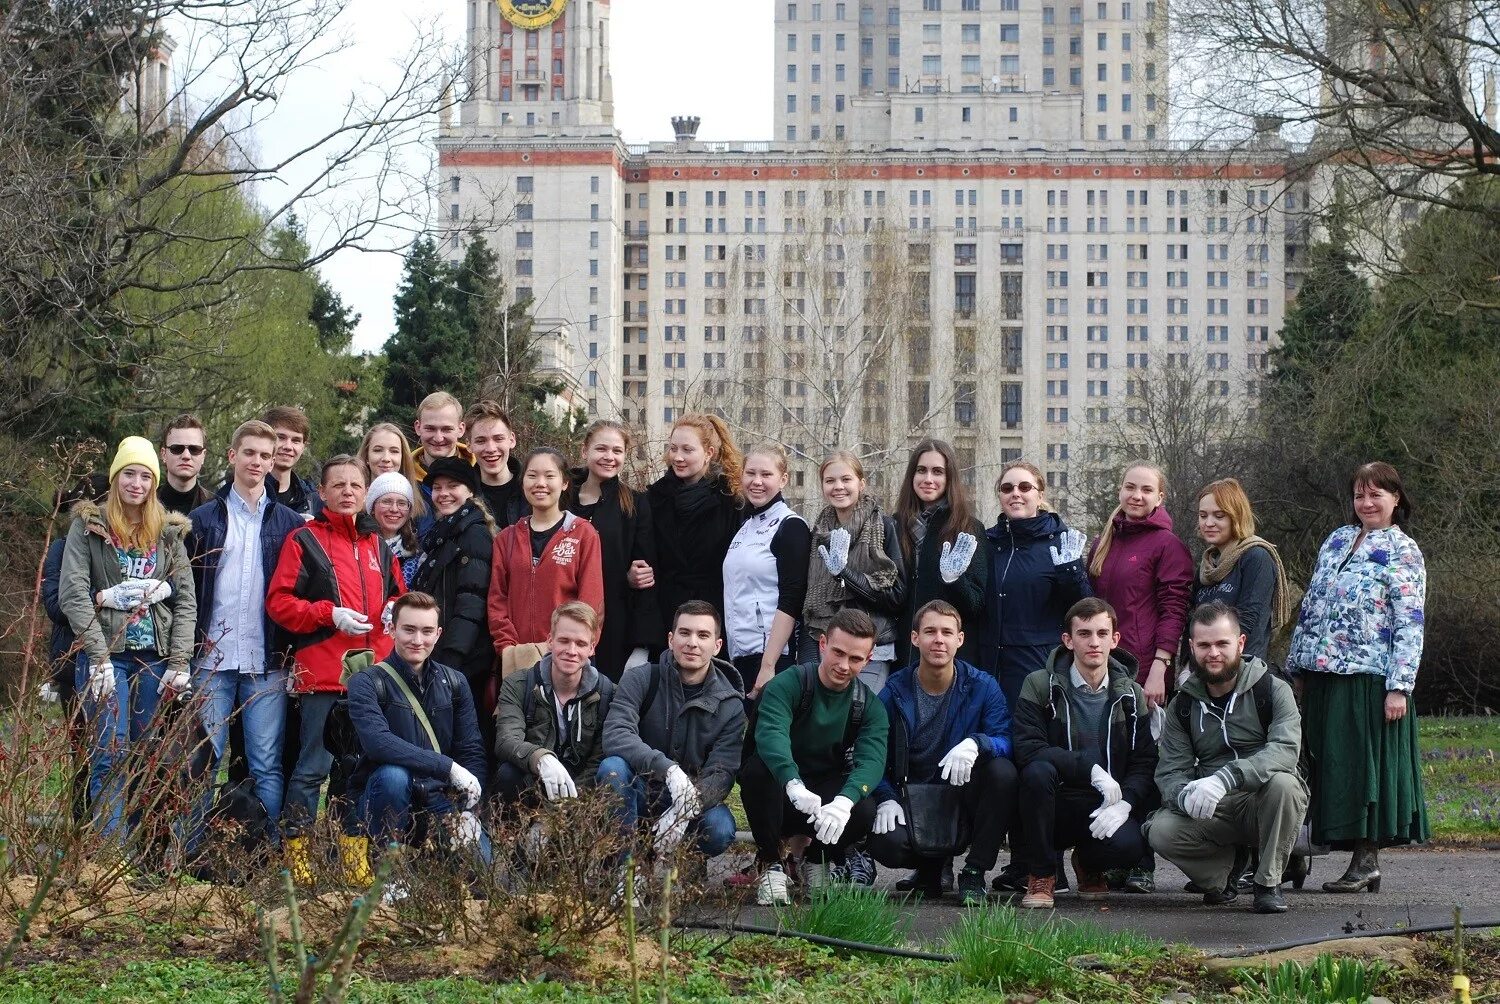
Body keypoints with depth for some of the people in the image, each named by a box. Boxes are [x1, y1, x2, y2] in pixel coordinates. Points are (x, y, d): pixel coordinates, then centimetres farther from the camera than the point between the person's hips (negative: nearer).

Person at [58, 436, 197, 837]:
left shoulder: (169, 532, 11)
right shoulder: (88, 526, 2)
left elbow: (186, 598, 7)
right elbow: (72, 594, -6)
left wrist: (180, 662, -3)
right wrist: (98, 657, -14)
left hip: (155, 656, 3)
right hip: (107, 654, -3)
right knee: (112, 754, -11)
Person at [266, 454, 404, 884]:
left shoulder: (378, 546, 18)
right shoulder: (305, 541, 1)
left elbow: (397, 595, 26)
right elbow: (279, 601, -5)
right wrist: (329, 614, -16)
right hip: (322, 675, -5)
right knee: (313, 767, -6)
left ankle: (353, 856, 16)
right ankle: (296, 855, -1)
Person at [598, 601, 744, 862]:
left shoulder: (730, 706, -4)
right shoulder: (640, 680, -7)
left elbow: (721, 774, -13)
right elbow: (614, 735, -23)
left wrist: (685, 810, -34)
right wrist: (669, 769, -39)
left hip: (696, 800, 1)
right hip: (640, 792, 0)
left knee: (720, 829, -32)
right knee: (612, 768, -32)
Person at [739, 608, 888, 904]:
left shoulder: (870, 707, -2)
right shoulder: (788, 685, -13)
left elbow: (871, 761, -19)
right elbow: (771, 733, -33)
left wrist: (844, 801, -42)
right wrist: (794, 784, -53)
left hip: (827, 799, 2)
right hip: (782, 795, -2)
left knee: (864, 811, -31)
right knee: (757, 767, -35)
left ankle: (817, 859, 5)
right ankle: (770, 864, -14)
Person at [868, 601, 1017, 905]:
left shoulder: (983, 687, -2)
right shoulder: (895, 692, -1)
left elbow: (1005, 741, -14)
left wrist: (975, 744, -36)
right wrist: (886, 798, -20)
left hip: (964, 795, 0)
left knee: (1002, 771, -31)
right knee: (885, 843, -32)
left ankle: (974, 873, -14)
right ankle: (932, 866, 10)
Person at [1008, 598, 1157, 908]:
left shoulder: (1131, 696, 6)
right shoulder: (1040, 686, -2)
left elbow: (1145, 763, 0)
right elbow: (1027, 748, -16)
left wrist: (1124, 804, -20)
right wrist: (1090, 769, -24)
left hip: (1105, 811, 2)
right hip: (1056, 805, -2)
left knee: (1128, 844, -32)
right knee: (1038, 770, -34)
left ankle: (1089, 864, 10)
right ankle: (1040, 874, -14)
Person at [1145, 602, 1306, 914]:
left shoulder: (1272, 690, -5)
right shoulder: (1183, 706, 7)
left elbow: (1286, 748, -23)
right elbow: (1170, 773, 1)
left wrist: (1225, 778, -37)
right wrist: (1185, 796, -26)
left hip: (1266, 806, -2)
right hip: (1213, 814, 2)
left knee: (1282, 782, -35)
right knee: (1161, 830, -26)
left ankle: (1269, 882, -15)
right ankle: (1219, 874, 4)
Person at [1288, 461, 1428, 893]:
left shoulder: (1403, 551, -3)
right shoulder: (1336, 540, 15)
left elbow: (1409, 624, -9)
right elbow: (1310, 606, 19)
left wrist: (1399, 687, -16)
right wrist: (1297, 666, 15)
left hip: (1369, 679, -6)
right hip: (1324, 677, 6)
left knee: (1365, 764, -5)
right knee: (1330, 767, 5)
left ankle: (1367, 861, 0)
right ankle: (1361, 859, 9)